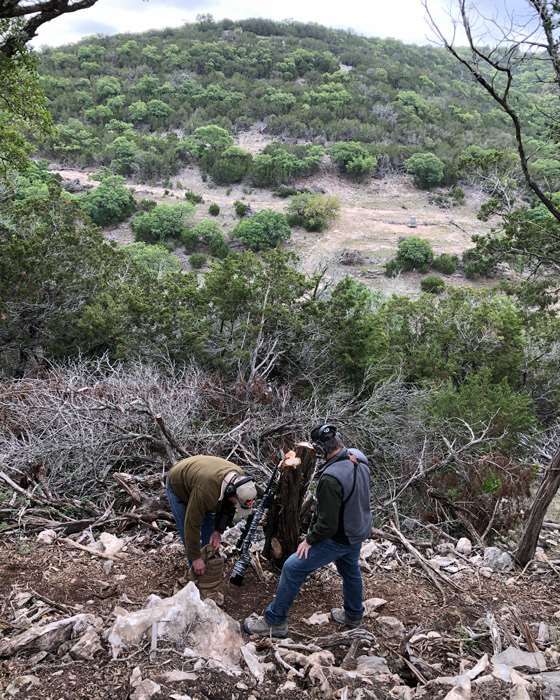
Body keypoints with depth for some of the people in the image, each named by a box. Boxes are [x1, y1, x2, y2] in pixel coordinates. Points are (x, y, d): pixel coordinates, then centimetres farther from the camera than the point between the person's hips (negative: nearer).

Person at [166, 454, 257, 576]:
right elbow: (192, 523, -38)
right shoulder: (205, 490, -46)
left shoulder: (239, 478, -25)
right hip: (178, 488, -6)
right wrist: (195, 557, -31)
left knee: (210, 529, 8)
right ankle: (197, 572, 8)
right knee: (188, 532, -9)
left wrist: (218, 530, -14)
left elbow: (228, 507, -7)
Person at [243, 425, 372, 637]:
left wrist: (310, 540, -11)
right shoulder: (359, 458, -11)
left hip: (339, 538, -8)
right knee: (350, 570, 30)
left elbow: (327, 524, -28)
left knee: (292, 568, 0)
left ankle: (274, 621, 11)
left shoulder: (330, 478, -34)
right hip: (359, 530, 8)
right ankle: (353, 614, 52)